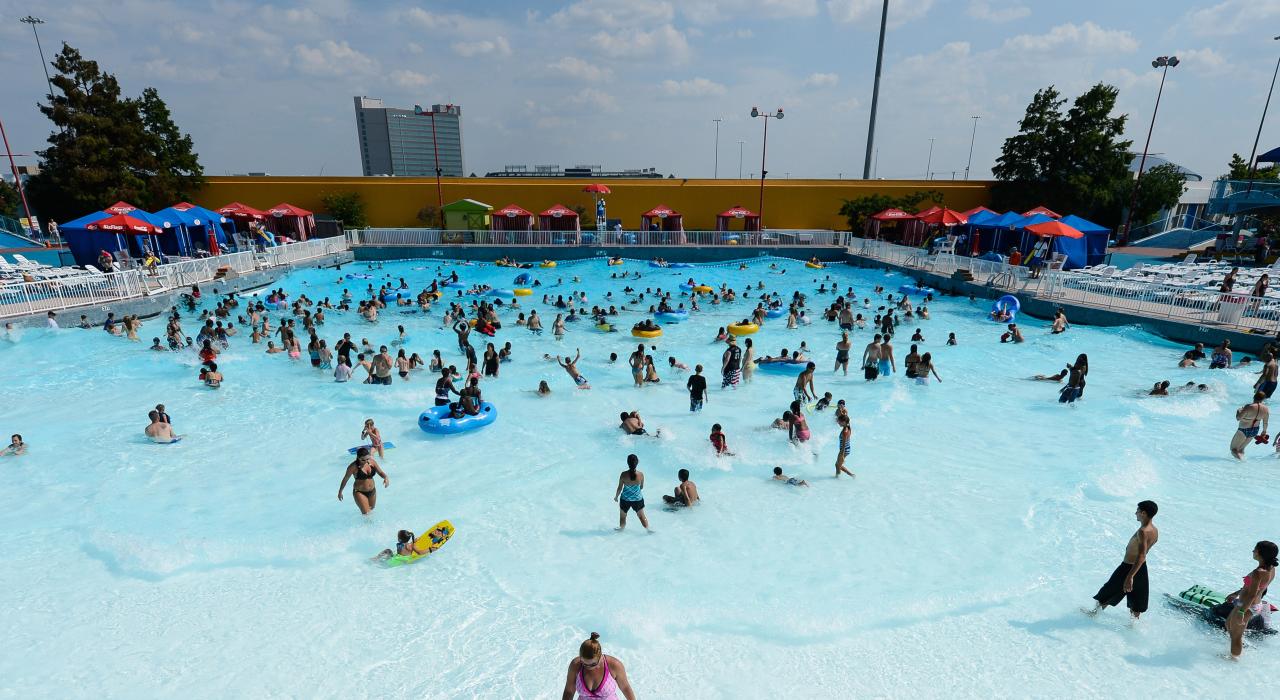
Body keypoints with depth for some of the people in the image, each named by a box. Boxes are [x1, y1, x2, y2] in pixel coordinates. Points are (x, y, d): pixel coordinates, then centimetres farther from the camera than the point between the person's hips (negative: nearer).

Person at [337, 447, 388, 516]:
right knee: (366, 513, -11)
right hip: (359, 492, -5)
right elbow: (345, 479, -6)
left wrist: (386, 477, -26)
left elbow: (380, 472, -3)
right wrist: (340, 492, 5)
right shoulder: (353, 466, -20)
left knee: (371, 510, 22)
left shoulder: (372, 462, -9)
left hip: (372, 491, 5)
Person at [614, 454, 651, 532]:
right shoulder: (641, 474, -18)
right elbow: (641, 487, -2)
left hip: (625, 499, -1)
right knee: (641, 516, 23)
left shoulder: (623, 475, -21)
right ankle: (648, 529, 30)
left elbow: (620, 488, -10)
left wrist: (616, 496, 8)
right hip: (638, 499, 1)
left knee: (623, 517, 23)